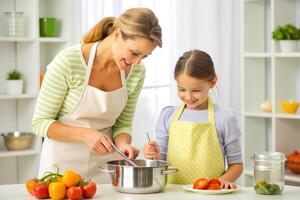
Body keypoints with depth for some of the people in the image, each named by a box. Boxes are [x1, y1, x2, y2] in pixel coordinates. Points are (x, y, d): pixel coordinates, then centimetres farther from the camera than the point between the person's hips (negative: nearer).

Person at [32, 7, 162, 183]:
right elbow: (40, 123, -13)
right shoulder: (68, 62, -19)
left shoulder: (136, 72, -6)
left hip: (104, 163, 3)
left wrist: (122, 144, -16)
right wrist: (85, 134, -26)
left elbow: (122, 125, 5)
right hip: (63, 161, -3)